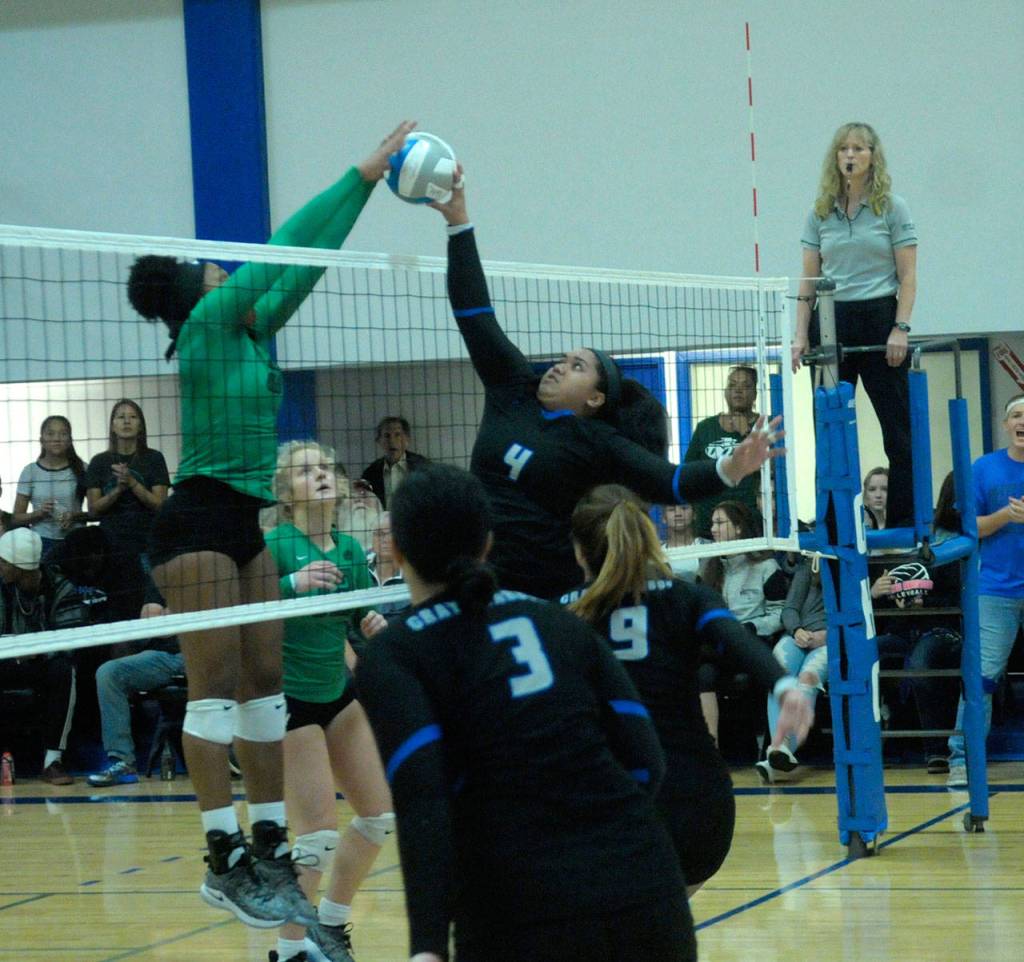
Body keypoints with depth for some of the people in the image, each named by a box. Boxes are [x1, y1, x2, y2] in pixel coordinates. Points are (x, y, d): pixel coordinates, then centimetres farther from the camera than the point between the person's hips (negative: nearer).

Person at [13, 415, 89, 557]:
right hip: (42, 541, 0)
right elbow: (17, 517, 6)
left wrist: (76, 516, -12)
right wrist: (38, 513, -13)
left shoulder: (81, 470, 3)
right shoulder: (31, 471, 3)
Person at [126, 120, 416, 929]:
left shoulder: (251, 330, 13)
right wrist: (362, 175, -6)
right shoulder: (207, 322, -8)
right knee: (216, 686, -8)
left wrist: (368, 184, 10)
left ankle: (269, 849, 7)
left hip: (245, 523, 9)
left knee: (265, 683, 5)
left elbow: (306, 263, 13)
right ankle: (225, 859, -8)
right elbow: (289, 249, -10)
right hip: (198, 522, -9)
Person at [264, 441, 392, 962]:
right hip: (287, 699, -7)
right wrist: (292, 583, -41)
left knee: (381, 813, 9)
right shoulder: (275, 544, -16)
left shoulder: (350, 549, 3)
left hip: (338, 693, 7)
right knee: (319, 834, -10)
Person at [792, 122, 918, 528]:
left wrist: (901, 328, -11)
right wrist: (801, 334, 2)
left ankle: (905, 521, 3)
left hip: (878, 317, -3)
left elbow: (907, 276, -1)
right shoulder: (821, 212, 10)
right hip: (831, 323, 3)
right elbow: (809, 279, 10)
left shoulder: (892, 207, 2)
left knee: (897, 425, -1)